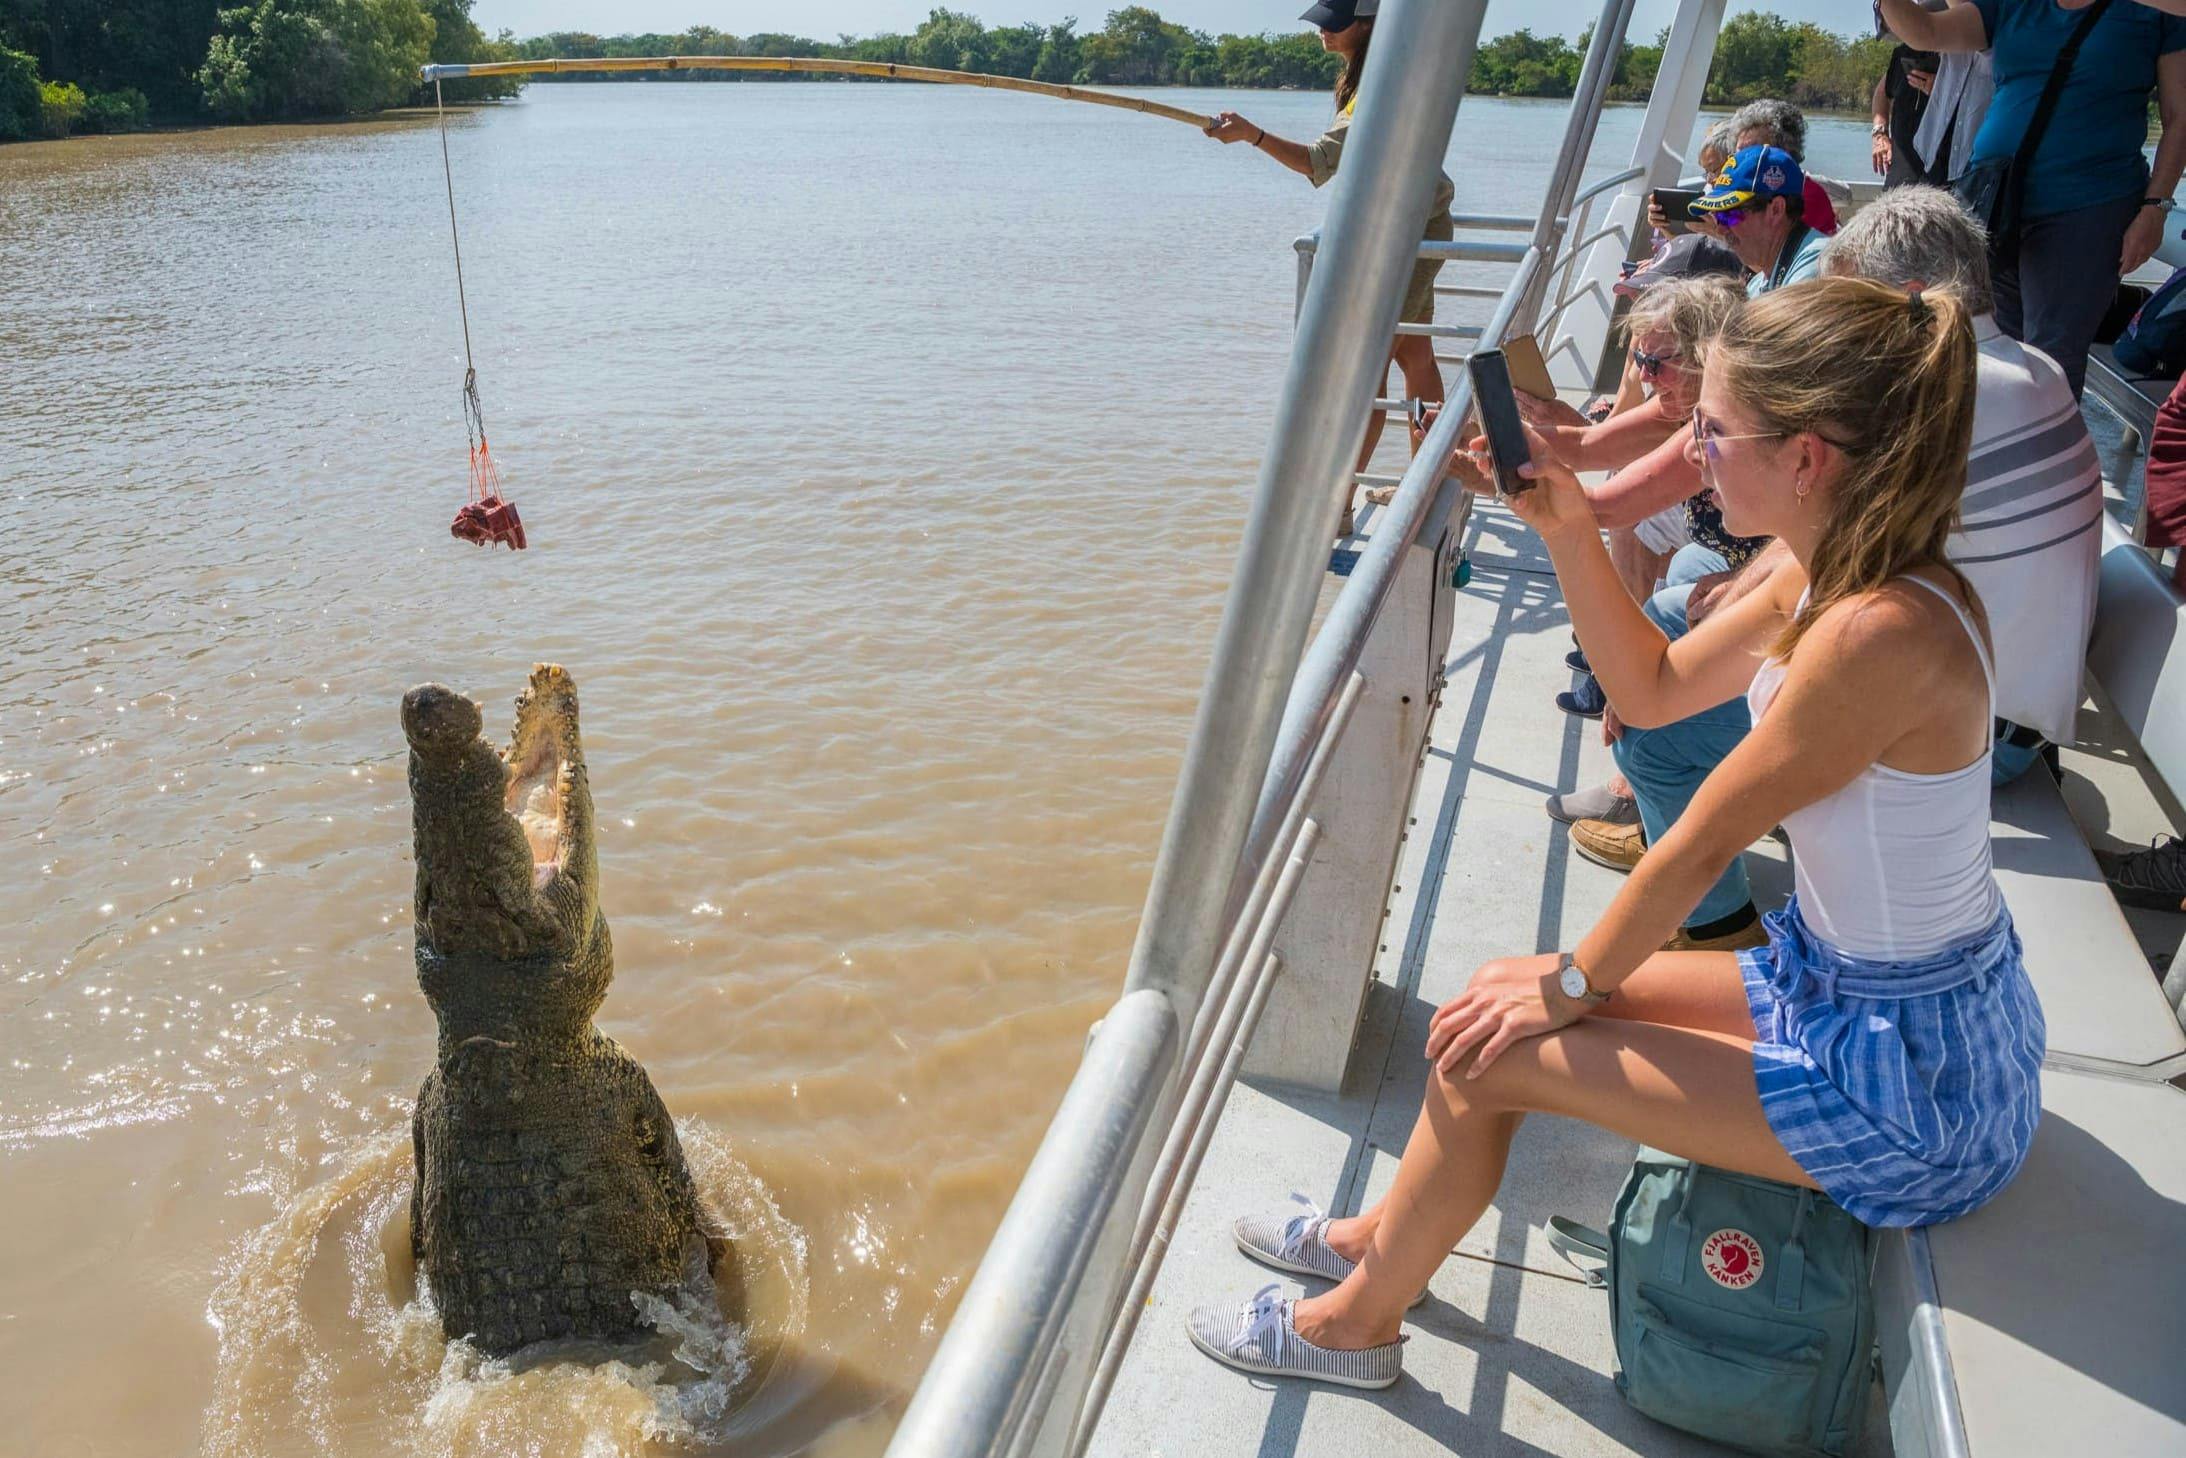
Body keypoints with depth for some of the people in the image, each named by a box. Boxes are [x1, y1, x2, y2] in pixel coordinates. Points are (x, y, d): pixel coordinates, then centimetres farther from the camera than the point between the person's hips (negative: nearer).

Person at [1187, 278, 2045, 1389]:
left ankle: (1358, 1318, 15)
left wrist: (1573, 984, -9)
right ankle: (1385, 1233, 31)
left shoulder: (1881, 633, -31)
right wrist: (1568, 528, -2)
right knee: (1508, 990, 9)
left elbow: (1703, 842, -22)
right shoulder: (1825, 574, -2)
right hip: (1839, 984, 9)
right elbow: (1653, 685, 9)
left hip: (1913, 1089, -9)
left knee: (1490, 1047, -9)